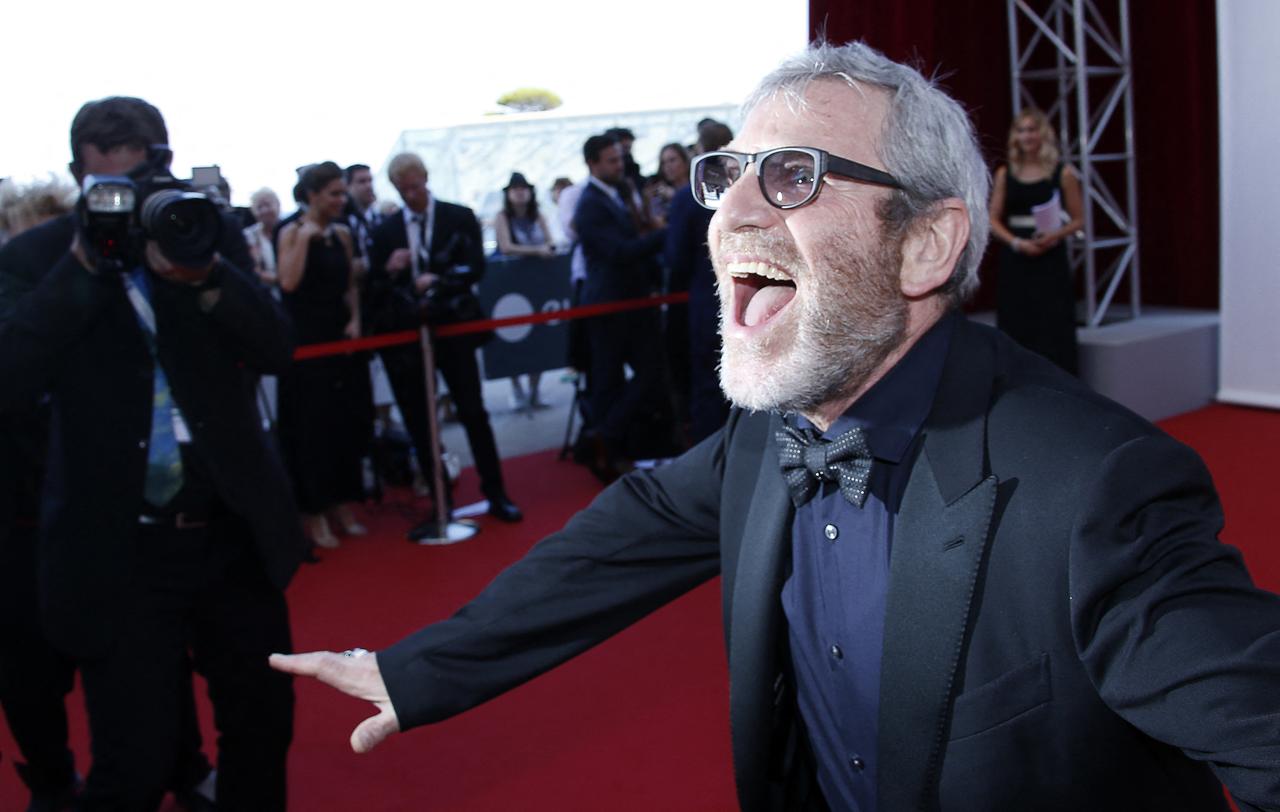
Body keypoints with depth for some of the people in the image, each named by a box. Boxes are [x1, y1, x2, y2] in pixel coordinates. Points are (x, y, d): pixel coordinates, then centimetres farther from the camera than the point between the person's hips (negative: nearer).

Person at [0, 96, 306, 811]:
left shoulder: (213, 235, 2)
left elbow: (276, 350, -7)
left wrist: (202, 272, -22)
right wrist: (82, 266, -21)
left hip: (234, 532, 3)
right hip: (120, 551, -2)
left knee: (264, 726, 15)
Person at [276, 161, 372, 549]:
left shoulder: (342, 233, 8)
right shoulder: (292, 232, -7)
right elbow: (289, 283, -21)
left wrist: (355, 320, -1)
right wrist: (305, 237, -19)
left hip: (340, 337, 6)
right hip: (307, 341, -5)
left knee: (348, 421, 9)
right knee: (311, 426, 0)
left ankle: (342, 505, 21)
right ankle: (314, 513, 9)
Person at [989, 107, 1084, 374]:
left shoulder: (1062, 173, 1)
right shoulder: (1005, 174, 7)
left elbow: (1078, 219, 3)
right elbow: (993, 220, 4)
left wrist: (1055, 235, -16)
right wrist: (1016, 242, -12)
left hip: (1050, 259, -2)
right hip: (1015, 261, 2)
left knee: (1052, 329, -3)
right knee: (1017, 327, 3)